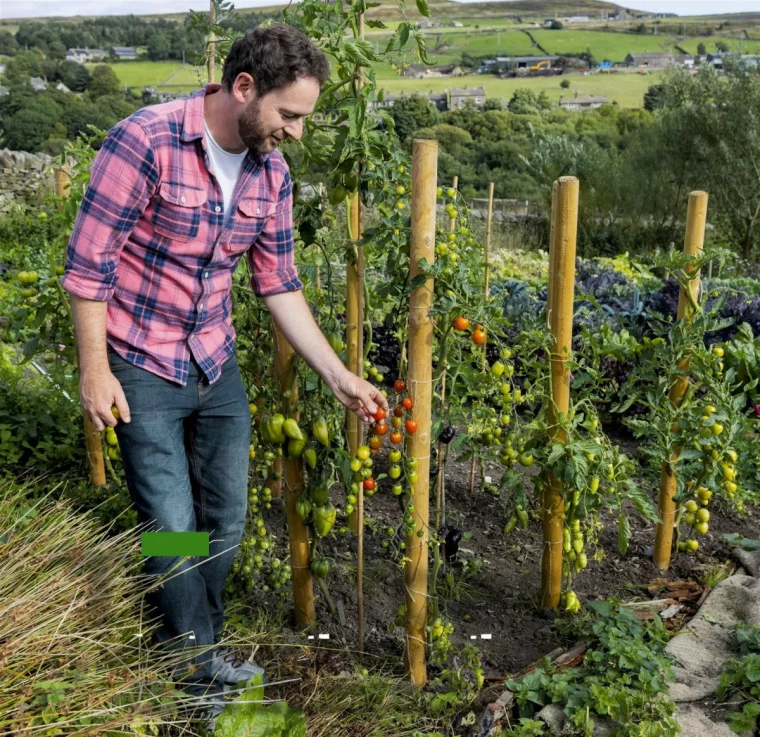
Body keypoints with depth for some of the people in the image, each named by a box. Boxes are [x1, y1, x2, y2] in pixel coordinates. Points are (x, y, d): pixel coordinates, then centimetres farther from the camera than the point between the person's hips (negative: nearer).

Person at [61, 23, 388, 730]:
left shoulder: (271, 174, -2)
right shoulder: (145, 141, -21)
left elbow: (279, 286, 5)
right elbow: (88, 260, -16)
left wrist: (340, 377, 3)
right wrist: (94, 369, -14)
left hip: (217, 366, 6)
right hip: (142, 372, -6)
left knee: (226, 519, 13)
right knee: (172, 528, -1)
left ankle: (189, 649, 35)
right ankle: (199, 668, 23)